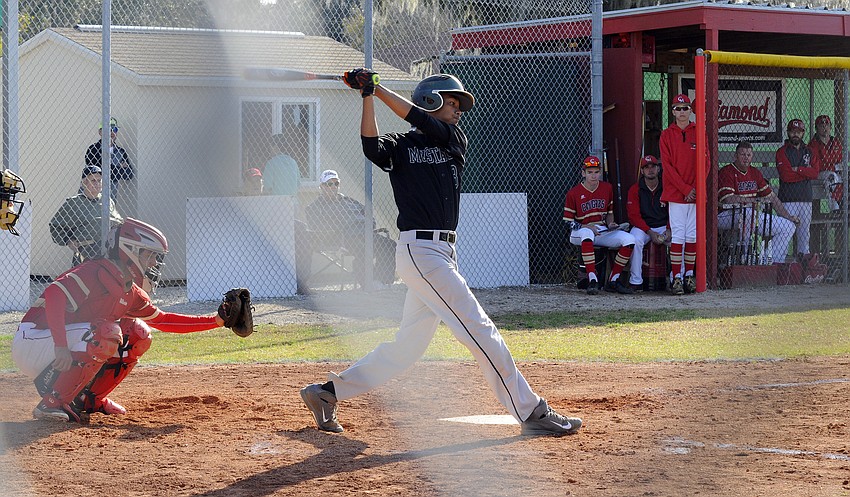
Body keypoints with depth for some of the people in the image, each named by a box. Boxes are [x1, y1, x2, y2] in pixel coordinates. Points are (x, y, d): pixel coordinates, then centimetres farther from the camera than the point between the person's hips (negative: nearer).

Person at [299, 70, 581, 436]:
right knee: (480, 331, -9)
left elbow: (422, 121, -2)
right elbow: (372, 147, -19)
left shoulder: (454, 141, 16)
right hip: (420, 251, -7)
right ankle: (531, 413, -6)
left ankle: (328, 392, 21)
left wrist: (379, 89, -6)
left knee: (408, 345, 11)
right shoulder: (400, 147, 3)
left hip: (442, 253, 7)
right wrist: (368, 97, -26)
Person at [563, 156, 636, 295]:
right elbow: (568, 221, -4)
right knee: (587, 233, -42)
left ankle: (613, 281, -11)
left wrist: (610, 223, -1)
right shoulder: (573, 193, -4)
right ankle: (592, 280, -43)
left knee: (629, 239, -19)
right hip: (579, 234, -5)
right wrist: (586, 226, -20)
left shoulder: (607, 188, 10)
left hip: (603, 233, 5)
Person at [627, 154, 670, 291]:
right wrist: (650, 233, -18)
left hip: (664, 226, 1)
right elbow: (634, 216, -7)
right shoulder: (635, 190, 0)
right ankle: (635, 281, -27)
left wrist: (668, 230, -15)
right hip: (642, 227, -1)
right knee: (635, 240, -33)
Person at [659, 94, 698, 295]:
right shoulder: (666, 135, 3)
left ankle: (689, 275, 10)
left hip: (695, 193, 2)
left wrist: (696, 188, -7)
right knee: (678, 235, -7)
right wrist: (686, 189, -11)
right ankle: (676, 277, -6)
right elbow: (668, 166, -3)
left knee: (692, 235, 3)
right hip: (675, 193, -2)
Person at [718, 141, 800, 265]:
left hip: (754, 216, 8)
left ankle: (776, 262, -4)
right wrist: (754, 200, -23)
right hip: (727, 215, -8)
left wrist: (788, 217, 12)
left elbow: (771, 196, 20)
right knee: (747, 212, -42)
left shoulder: (755, 173, 16)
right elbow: (728, 199, -21)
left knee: (788, 226, 0)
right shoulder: (726, 172, -8)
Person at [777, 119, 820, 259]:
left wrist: (797, 169, -11)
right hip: (788, 199, -5)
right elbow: (786, 176, -13)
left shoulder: (809, 151, 16)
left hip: (806, 197, 5)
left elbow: (815, 172, 0)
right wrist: (806, 172, -6)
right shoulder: (782, 152, 1)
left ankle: (804, 254, 15)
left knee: (804, 229, 8)